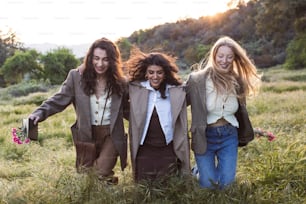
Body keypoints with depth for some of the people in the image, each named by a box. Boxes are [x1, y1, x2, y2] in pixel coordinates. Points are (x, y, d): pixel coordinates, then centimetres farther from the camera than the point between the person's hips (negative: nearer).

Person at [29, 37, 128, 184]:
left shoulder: (120, 82, -9)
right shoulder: (76, 76, -10)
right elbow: (59, 99, -9)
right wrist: (39, 113, -24)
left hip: (111, 135, -2)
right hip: (86, 134, 2)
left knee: (101, 172, -15)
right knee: (84, 175, 17)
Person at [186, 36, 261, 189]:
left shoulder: (237, 81, 1)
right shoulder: (197, 79, -14)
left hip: (229, 136, 4)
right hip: (205, 136, -3)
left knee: (226, 183, 2)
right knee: (208, 184, 0)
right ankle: (199, 169, 32)